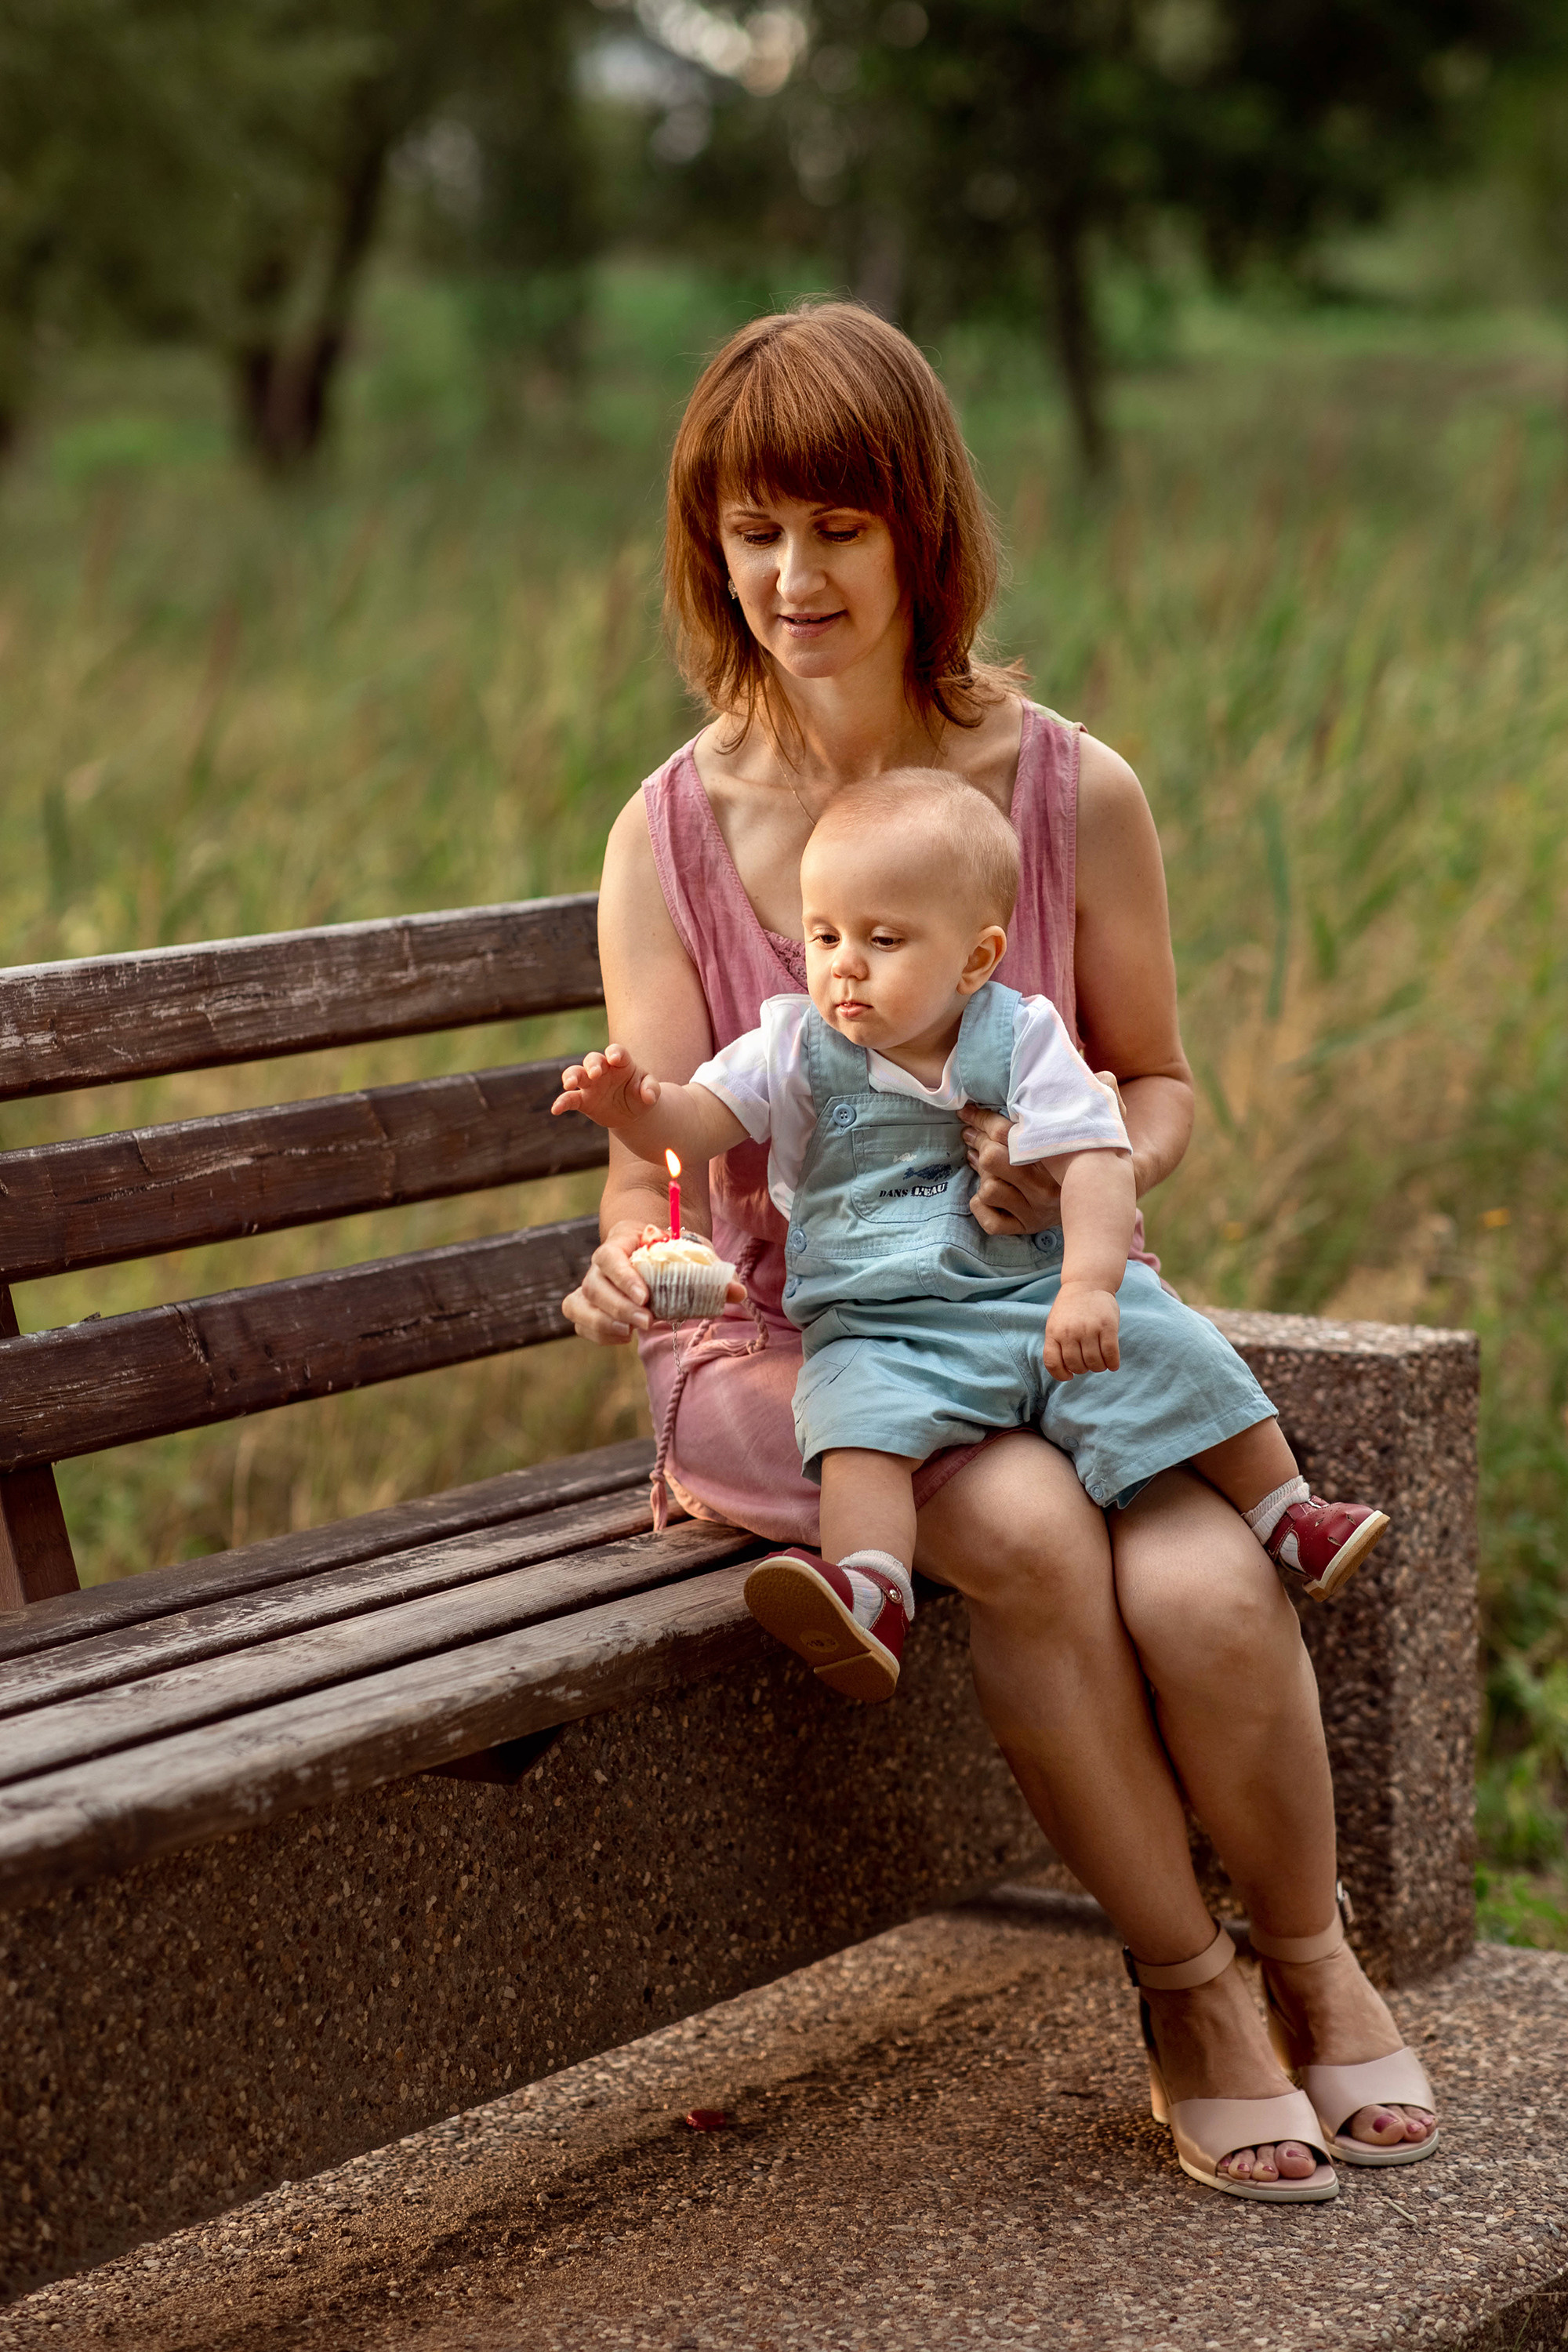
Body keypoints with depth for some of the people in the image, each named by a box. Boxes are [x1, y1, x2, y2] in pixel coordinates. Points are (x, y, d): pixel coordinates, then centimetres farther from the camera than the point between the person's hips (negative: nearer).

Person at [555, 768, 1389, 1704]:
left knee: (1179, 1359, -13)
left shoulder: (1022, 1040, -1)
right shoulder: (799, 1047, 4)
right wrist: (638, 1107, -27)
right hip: (881, 1326, -1)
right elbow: (698, 1121, -2)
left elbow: (1094, 1161, -10)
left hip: (1039, 1290, 1)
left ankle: (1291, 1518, 3)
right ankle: (870, 1595, -48)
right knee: (862, 1415, -31)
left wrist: (1089, 1287, -26)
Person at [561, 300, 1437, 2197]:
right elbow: (656, 1152, -5)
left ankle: (1313, 1958, 4)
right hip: (789, 1344, -1)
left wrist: (1092, 1163, -14)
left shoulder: (1074, 796, -2)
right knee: (1026, 1527, -32)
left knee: (1204, 1593, -27)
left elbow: (1157, 1082, 9)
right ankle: (1180, 1986, -10)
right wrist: (632, 1266, -29)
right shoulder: (671, 835, -3)